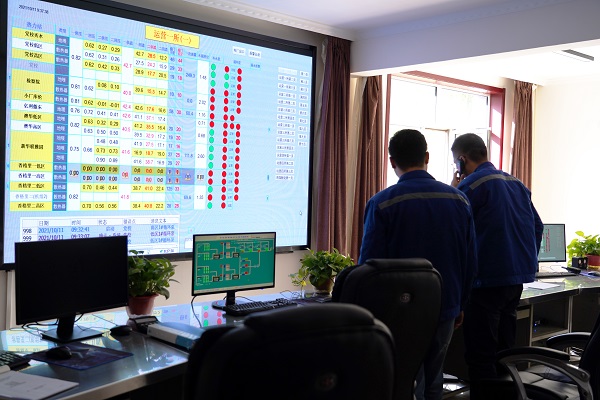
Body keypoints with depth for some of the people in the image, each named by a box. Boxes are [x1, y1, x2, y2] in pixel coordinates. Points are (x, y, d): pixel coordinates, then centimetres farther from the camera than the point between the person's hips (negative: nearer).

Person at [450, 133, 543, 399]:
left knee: (480, 356, -1)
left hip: (488, 279, -8)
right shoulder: (517, 184, 12)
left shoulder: (470, 185, -13)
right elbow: (537, 226, 16)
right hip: (518, 277, 8)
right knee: (504, 350, 19)